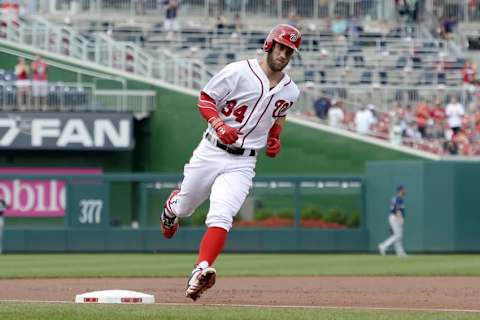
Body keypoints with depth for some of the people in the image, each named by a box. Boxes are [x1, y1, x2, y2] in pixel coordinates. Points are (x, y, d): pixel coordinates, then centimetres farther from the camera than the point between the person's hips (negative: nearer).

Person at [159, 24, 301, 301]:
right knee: (184, 207, 17)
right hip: (211, 152, -1)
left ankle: (200, 273, -34)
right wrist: (219, 125, -22)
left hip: (242, 164, 1)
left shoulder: (290, 91, 3)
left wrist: (275, 139, 9)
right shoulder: (238, 72, -12)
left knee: (221, 217, -21)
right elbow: (205, 99, -5)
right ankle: (171, 206, 56)